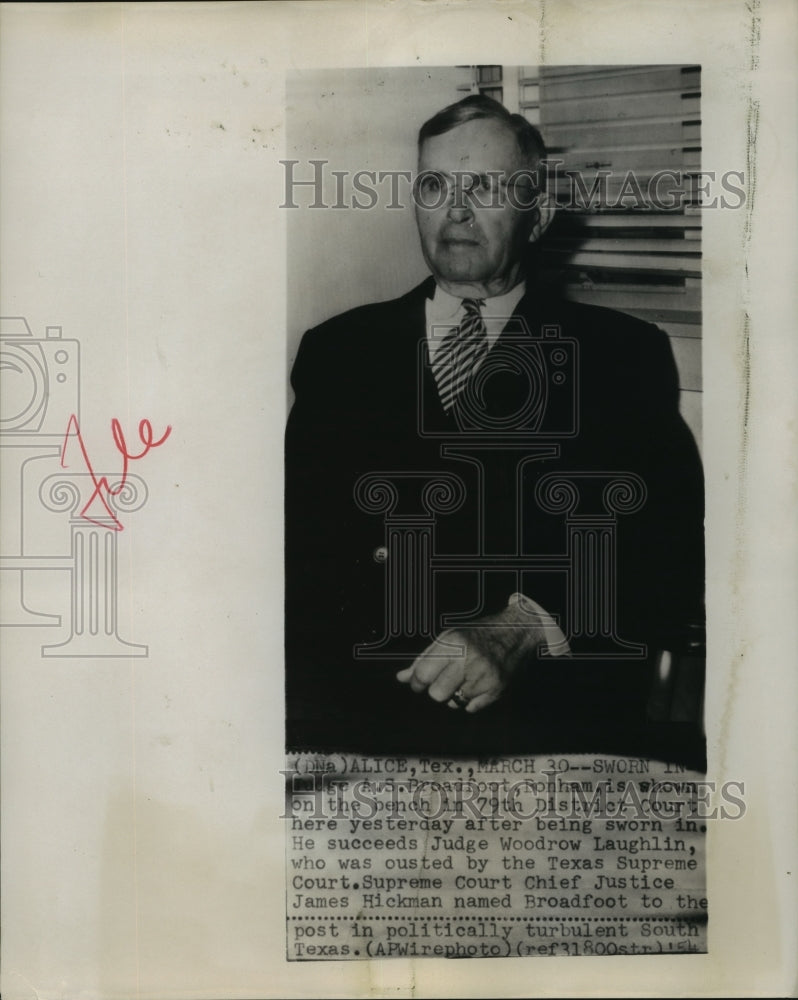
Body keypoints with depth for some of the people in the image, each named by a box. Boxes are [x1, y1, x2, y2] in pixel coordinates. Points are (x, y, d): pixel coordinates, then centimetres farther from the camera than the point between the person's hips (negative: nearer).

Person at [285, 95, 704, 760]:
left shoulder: (626, 355, 10)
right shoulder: (337, 349, 17)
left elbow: (671, 555, 0)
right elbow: (298, 532, 12)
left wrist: (522, 629, -16)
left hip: (550, 705, -1)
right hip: (355, 692, 2)